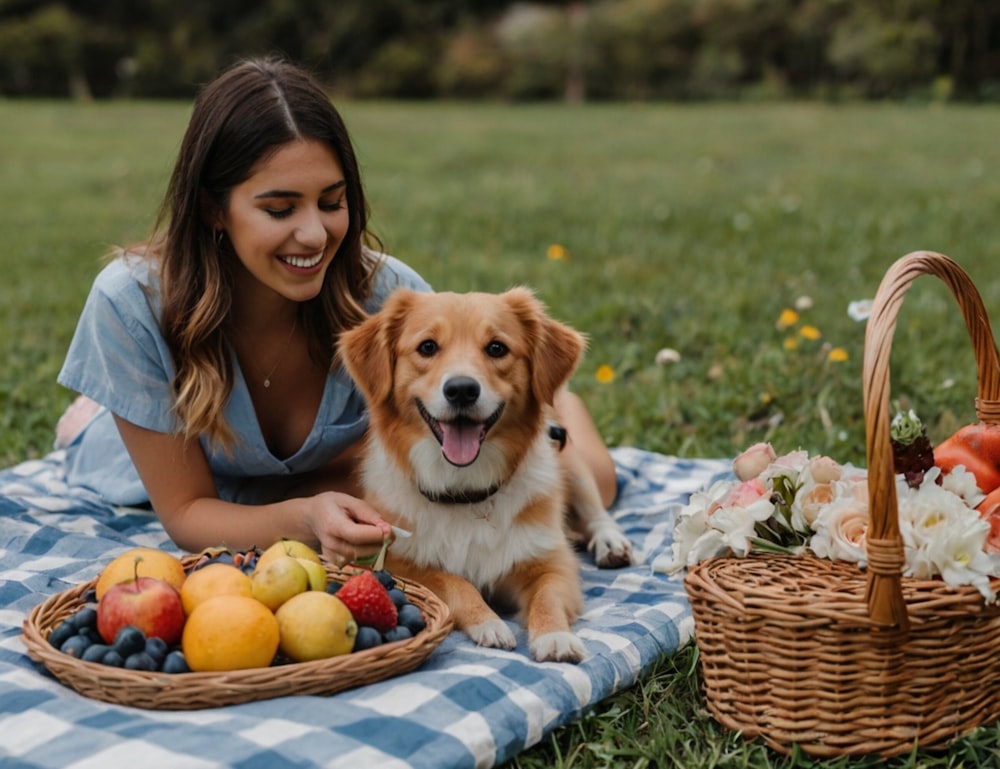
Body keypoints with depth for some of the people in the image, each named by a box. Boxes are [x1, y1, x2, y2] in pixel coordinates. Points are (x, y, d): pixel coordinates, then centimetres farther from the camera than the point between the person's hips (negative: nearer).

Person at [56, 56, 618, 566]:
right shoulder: (133, 303, -37)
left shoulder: (383, 292, -36)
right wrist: (302, 521, -51)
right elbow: (187, 512, -30)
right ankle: (100, 415, 21)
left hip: (331, 480, 0)